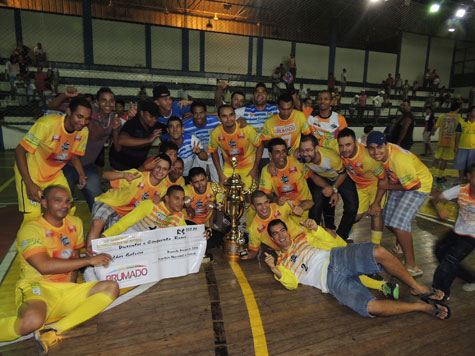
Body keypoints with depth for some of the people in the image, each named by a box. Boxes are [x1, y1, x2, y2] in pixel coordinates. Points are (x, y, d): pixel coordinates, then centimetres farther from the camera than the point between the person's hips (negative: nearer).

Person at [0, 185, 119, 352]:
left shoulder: (75, 223, 10)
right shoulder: (31, 229, -9)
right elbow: (44, 266, -22)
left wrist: (71, 282, 3)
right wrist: (89, 260, -19)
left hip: (66, 290, 7)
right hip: (35, 288, -6)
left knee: (112, 288, -15)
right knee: (33, 320, -39)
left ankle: (51, 333, -20)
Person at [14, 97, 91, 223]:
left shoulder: (83, 131, -10)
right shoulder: (47, 124, -29)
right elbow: (20, 151, -23)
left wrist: (81, 175, -12)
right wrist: (29, 183, -28)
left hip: (54, 174, 5)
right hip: (30, 173, -5)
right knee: (33, 215, -14)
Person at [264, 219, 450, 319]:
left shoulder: (302, 237, 23)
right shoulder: (281, 263, 16)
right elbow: (291, 284, 2)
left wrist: (316, 229, -1)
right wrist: (275, 271, -14)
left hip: (338, 256, 3)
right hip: (331, 279, -3)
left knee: (379, 252, -27)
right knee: (372, 307, -29)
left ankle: (416, 287, -4)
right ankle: (422, 306, -9)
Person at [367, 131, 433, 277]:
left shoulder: (400, 160, -38)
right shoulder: (381, 154, -17)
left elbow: (414, 185, -25)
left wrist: (388, 186, -17)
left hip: (419, 185, -7)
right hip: (401, 182, 8)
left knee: (399, 224, -19)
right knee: (388, 221, 12)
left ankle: (411, 267, -7)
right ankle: (401, 246, 43)